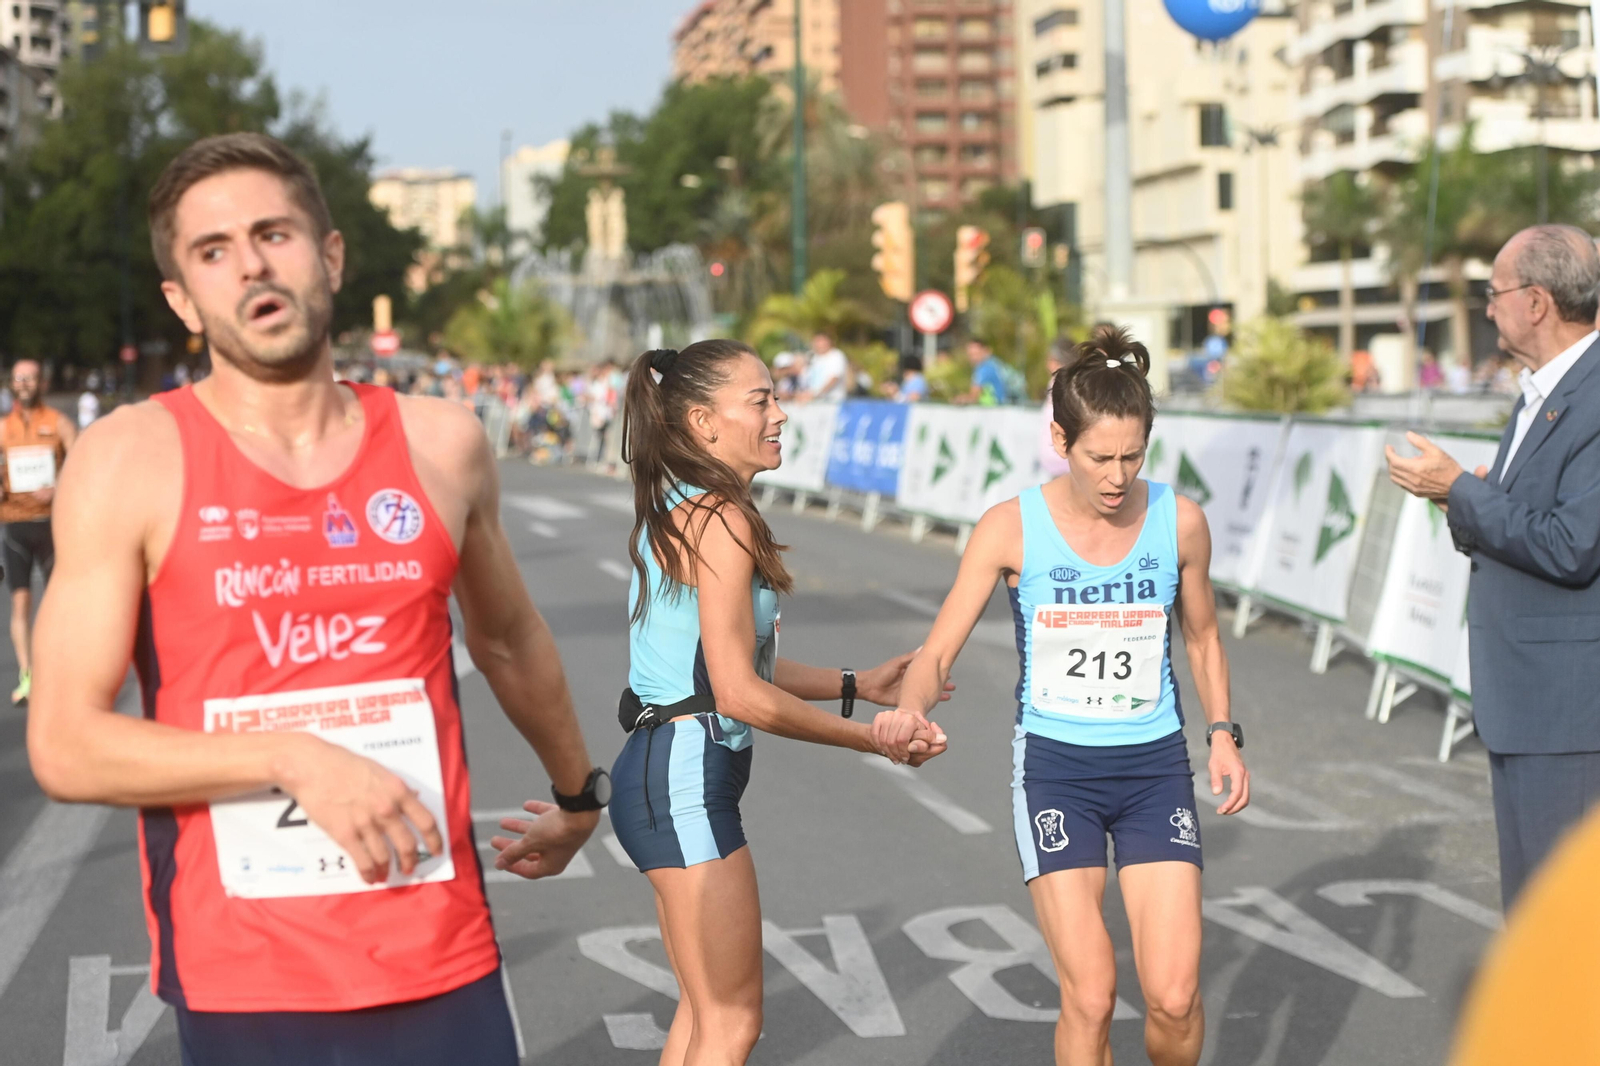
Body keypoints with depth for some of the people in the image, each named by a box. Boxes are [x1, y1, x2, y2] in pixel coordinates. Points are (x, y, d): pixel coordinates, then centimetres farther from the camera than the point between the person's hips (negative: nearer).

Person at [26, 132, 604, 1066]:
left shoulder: (442, 443, 2)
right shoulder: (132, 459, -6)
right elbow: (66, 747, -10)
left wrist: (579, 791, 32)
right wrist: (290, 756, -19)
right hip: (239, 985, -2)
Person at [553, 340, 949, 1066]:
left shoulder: (674, 512, 13)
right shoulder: (720, 520, -17)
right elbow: (740, 693, -21)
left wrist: (855, 686, 14)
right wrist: (872, 739, -12)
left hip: (661, 772, 10)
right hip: (686, 779, -10)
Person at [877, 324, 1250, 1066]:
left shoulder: (1180, 522, -4)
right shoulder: (1011, 528, -10)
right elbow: (939, 652, -13)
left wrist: (1222, 734, 3)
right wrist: (907, 711, -33)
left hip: (1155, 765, 2)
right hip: (1054, 766, -1)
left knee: (1174, 998, -6)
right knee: (1089, 998, -8)